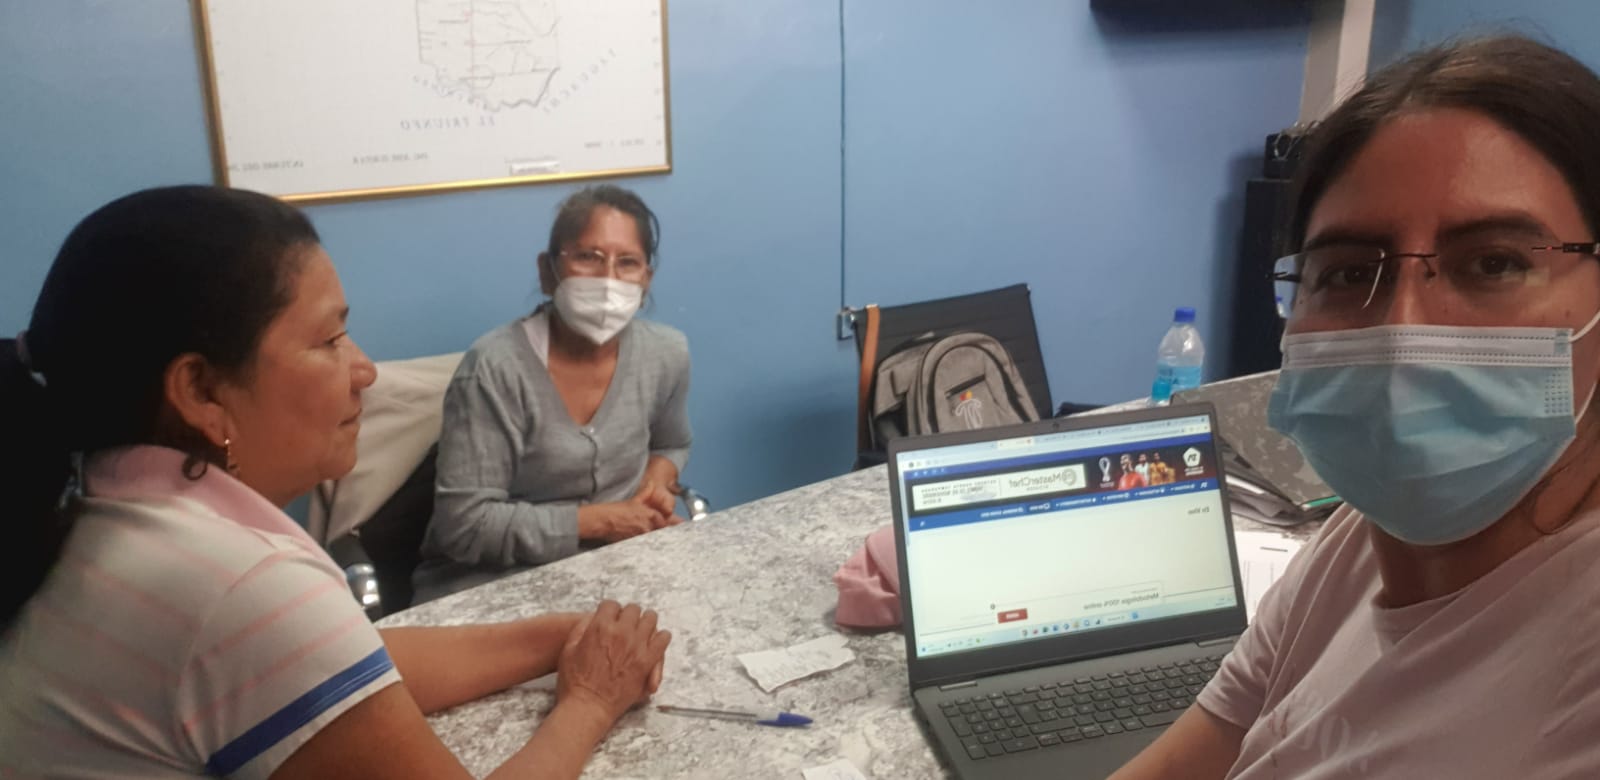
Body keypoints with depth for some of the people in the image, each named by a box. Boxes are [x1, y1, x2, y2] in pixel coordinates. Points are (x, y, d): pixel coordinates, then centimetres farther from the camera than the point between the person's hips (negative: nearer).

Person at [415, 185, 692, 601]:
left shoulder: (667, 354, -1)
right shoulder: (496, 367, -18)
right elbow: (463, 524, -19)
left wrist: (659, 477, -2)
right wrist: (594, 521, -20)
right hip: (488, 589, -6)